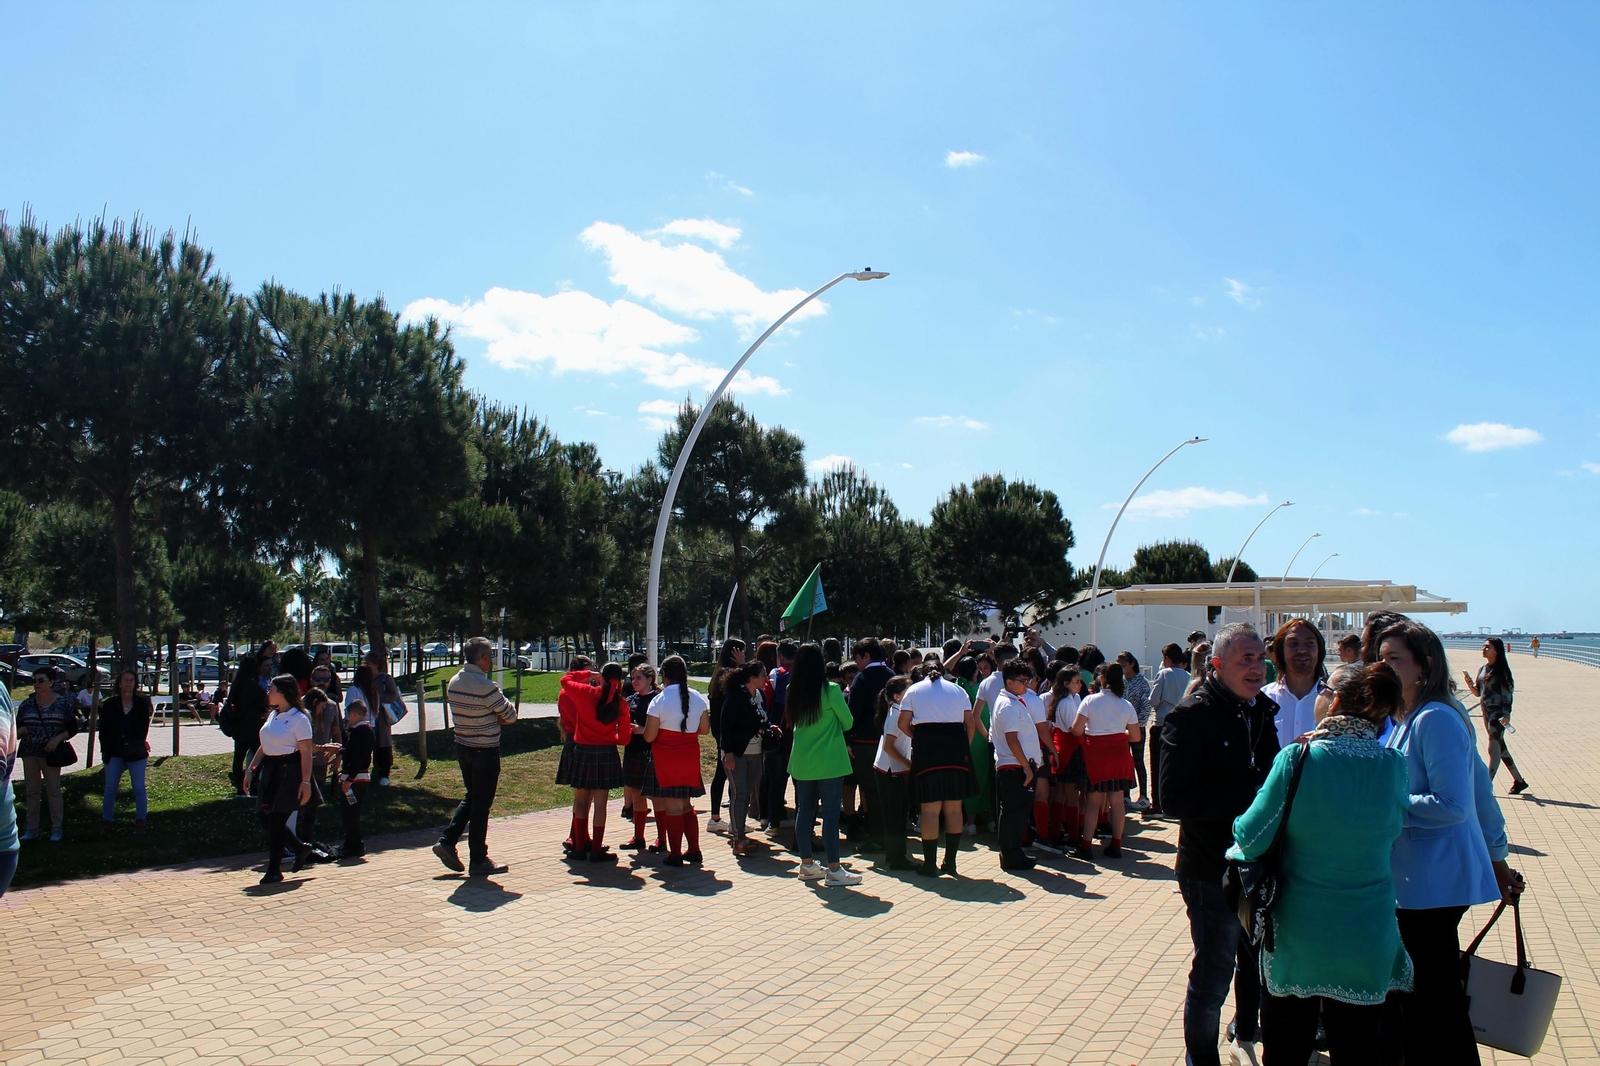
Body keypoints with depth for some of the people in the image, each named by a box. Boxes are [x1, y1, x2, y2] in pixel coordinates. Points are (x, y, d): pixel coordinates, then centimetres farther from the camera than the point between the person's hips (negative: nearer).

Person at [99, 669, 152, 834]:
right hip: (115, 753, 1)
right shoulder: (110, 704, 3)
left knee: (139, 788, 0)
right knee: (110, 789, 7)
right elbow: (103, 730, 4)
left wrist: (138, 745, -4)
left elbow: (144, 728, 4)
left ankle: (140, 822, 5)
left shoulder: (142, 703, 2)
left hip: (136, 753, -1)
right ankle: (106, 821, 17)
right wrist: (106, 750, -2)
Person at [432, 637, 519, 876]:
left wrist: (493, 717, 0)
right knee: (481, 805, 1)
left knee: (471, 798, 22)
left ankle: (447, 841, 15)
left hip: (462, 747, 8)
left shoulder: (454, 682, 4)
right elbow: (511, 715, -13)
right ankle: (478, 861, 10)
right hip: (485, 751, -8)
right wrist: (501, 716, 6)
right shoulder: (486, 686, -21)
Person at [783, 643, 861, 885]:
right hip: (829, 761, -5)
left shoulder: (793, 691, 1)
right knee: (831, 813, -2)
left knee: (804, 811, 12)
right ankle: (833, 869, 0)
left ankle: (807, 864, 21)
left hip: (801, 761, 6)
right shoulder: (831, 690, -13)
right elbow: (848, 722, -3)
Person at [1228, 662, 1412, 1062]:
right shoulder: (1394, 766, -9)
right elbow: (1391, 832, 7)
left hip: (1297, 934, -2)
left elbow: (1252, 837, -14)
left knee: (1286, 1050, 15)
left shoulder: (1297, 759, -18)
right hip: (1368, 938, 2)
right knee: (1356, 1049, 17)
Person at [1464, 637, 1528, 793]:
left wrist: (1506, 714, -20)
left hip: (1498, 713, -8)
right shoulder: (1482, 669, 11)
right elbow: (1478, 692, 14)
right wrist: (1469, 682, -5)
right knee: (1500, 747, 15)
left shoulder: (1501, 669, -10)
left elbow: (1508, 692, -13)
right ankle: (1519, 781, 28)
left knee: (1494, 748, -8)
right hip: (1487, 712, 8)